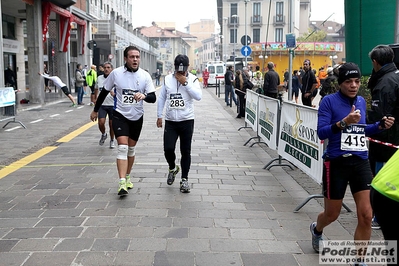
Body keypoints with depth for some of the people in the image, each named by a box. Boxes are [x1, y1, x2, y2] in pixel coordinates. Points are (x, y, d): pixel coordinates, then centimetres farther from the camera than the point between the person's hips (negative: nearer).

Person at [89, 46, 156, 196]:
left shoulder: (145, 75, -6)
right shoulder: (116, 73, -8)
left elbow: (153, 98, -9)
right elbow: (104, 92, 5)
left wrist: (144, 96, -32)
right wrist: (95, 110, 12)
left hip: (137, 117, 3)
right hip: (120, 115, -3)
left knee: (131, 149, 15)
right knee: (122, 147, -16)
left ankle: (127, 177, 33)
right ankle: (122, 183, -19)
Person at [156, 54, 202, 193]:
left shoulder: (193, 79, -3)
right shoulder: (168, 79, 4)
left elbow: (198, 96, -19)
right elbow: (161, 98, 12)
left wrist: (185, 82, -20)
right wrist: (159, 116, 10)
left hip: (187, 121, -1)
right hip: (170, 121, 2)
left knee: (186, 152, 4)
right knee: (168, 149, -7)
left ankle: (184, 179, 17)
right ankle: (172, 168, 25)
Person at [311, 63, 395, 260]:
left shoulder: (361, 101, 8)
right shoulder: (329, 101, -9)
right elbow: (321, 132, -16)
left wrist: (380, 125, 3)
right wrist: (344, 122, -29)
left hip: (361, 162, 4)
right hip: (337, 163, -4)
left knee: (366, 215, -4)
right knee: (332, 214, 13)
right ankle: (316, 230, 49)